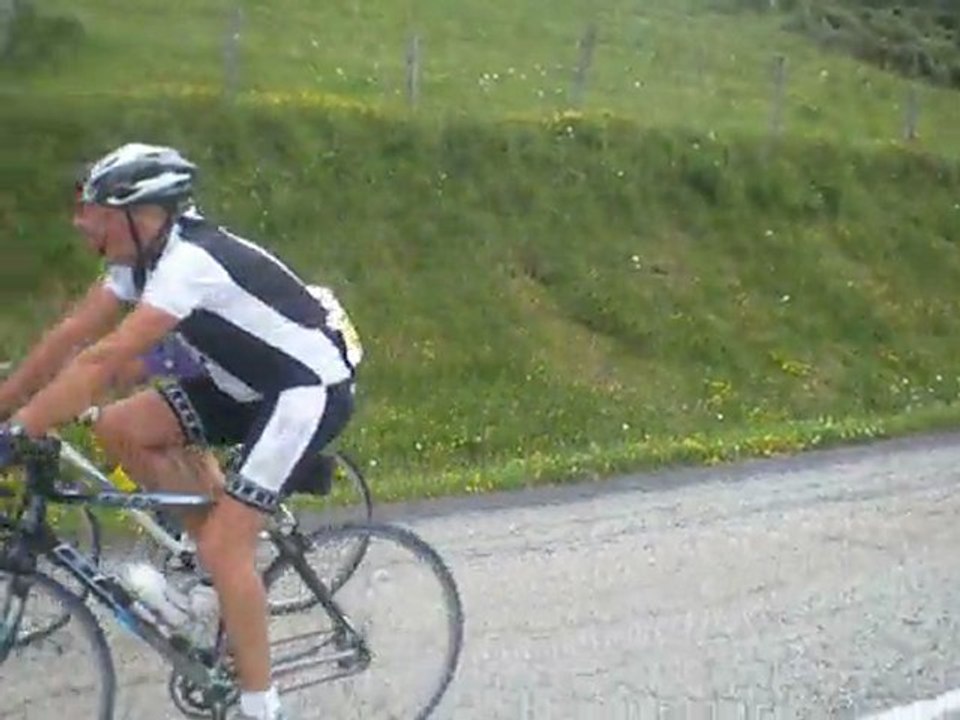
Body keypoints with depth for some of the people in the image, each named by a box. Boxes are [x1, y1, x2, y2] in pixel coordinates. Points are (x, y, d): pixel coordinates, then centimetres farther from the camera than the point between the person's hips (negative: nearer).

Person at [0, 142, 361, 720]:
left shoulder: (190, 261, -27)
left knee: (222, 547, -13)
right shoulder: (145, 255, 2)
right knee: (120, 428, -1)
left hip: (310, 390, -9)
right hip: (253, 383, 9)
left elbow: (104, 360, -32)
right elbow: (72, 336, 2)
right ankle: (224, 535, 13)